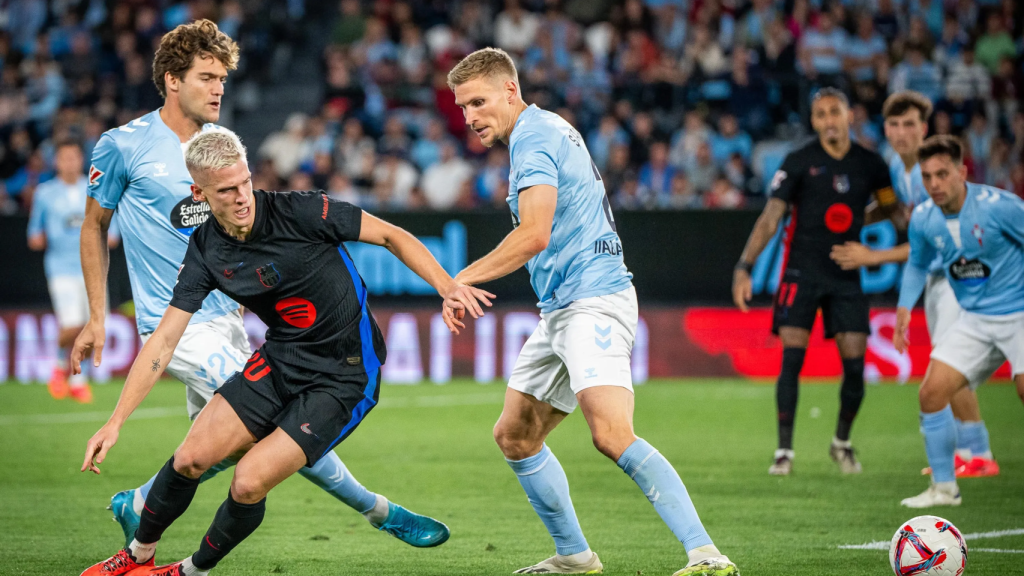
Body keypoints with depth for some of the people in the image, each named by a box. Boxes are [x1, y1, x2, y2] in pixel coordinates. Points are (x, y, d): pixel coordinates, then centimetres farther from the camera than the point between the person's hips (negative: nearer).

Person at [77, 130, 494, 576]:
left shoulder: (297, 212, -20)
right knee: (191, 459, -4)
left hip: (344, 379, -5)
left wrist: (447, 287, -26)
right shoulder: (205, 251, -7)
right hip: (280, 362, 5)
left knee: (249, 483, -15)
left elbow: (392, 236, -12)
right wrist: (115, 422, -10)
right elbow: (163, 342, -5)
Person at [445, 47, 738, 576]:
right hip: (560, 311, 11)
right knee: (514, 435, 14)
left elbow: (535, 235, -22)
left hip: (592, 300, -11)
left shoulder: (534, 136, -11)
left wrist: (464, 278, -17)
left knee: (611, 434, -25)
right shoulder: (545, 131, 20)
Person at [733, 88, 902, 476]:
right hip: (801, 273, -2)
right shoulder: (798, 163, -3)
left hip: (846, 275, 2)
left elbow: (891, 207, 22)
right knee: (792, 360, -11)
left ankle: (842, 442, 19)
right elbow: (770, 218, -4)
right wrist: (744, 267, -12)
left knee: (854, 364, -3)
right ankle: (784, 451, -4)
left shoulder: (870, 164, 4)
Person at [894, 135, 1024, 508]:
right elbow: (918, 264, 17)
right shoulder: (923, 219, -3)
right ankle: (944, 487, 10)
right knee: (931, 393, -5)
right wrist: (905, 306, 5)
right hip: (974, 319, 5)